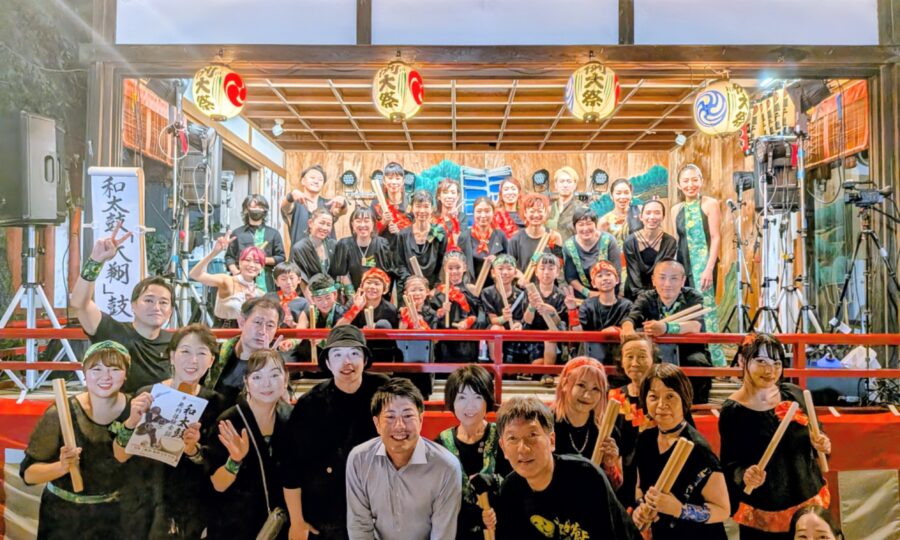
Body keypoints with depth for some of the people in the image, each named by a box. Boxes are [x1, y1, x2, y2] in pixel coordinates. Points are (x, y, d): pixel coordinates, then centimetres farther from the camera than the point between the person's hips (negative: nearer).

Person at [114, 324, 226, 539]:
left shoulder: (214, 403, -9)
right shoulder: (146, 395, -11)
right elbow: (120, 456, -9)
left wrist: (193, 450, -25)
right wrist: (131, 422, -28)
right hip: (142, 502, 0)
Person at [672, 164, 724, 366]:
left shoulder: (710, 204, -1)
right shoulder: (676, 209, 13)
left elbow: (716, 238, -6)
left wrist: (709, 269, -15)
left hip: (703, 265, -5)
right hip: (683, 265, 5)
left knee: (705, 308, -9)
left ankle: (715, 360, -4)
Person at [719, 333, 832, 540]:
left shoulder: (794, 394, -3)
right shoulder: (732, 411, -15)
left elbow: (813, 433, 12)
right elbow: (730, 464, -11)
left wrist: (820, 443, -9)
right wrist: (745, 475, -31)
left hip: (810, 500, 4)